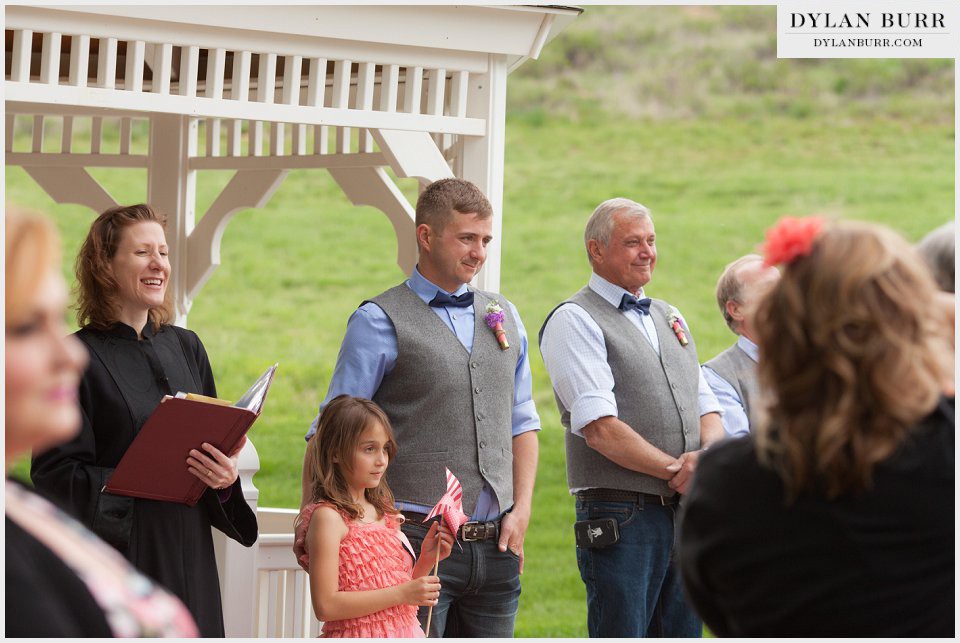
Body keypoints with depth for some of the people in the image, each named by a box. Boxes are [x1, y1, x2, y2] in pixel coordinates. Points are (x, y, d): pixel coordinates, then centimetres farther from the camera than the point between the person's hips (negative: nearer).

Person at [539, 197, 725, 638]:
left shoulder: (670, 318, 20)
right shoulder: (574, 321, -5)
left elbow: (707, 407, 17)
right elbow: (599, 429, -14)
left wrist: (708, 456, -6)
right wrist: (677, 470, -12)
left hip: (687, 513, 7)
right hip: (621, 515, -7)